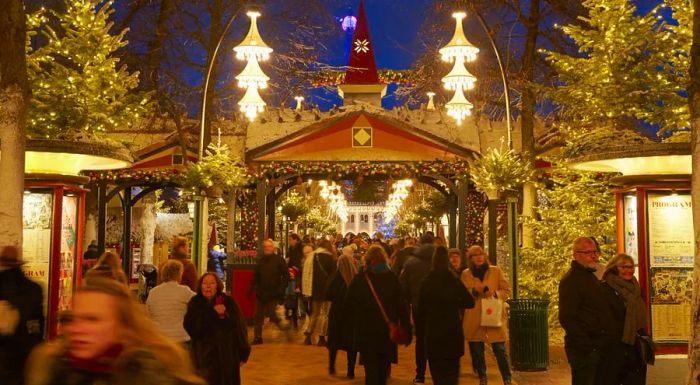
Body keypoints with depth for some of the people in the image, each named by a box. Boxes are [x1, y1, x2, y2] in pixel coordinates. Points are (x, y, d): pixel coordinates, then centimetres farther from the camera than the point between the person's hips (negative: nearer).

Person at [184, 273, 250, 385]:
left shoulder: (228, 302, 1)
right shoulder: (195, 304, 2)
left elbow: (240, 327, 0)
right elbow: (190, 327, -13)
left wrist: (243, 353, -3)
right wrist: (212, 312, -18)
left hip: (228, 356, 1)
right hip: (205, 356, 0)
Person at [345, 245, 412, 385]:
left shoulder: (359, 279, -5)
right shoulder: (392, 278, -5)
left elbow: (349, 306, -1)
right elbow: (401, 305, -6)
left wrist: (355, 323, 14)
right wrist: (407, 329, -1)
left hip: (366, 330, -1)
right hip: (388, 330, 2)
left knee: (371, 369, 0)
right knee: (383, 369, 18)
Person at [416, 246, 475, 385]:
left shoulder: (426, 283, -5)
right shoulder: (454, 281, -4)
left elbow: (421, 309, -2)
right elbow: (470, 302, -4)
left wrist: (419, 329, 10)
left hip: (433, 332, 0)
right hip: (452, 332, 0)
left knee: (437, 370, 9)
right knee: (452, 370, 11)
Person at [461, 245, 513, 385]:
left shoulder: (496, 271, 4)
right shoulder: (465, 274, 7)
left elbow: (507, 291, 5)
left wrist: (495, 293, -15)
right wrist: (474, 291, -13)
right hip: (474, 320, 2)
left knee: (500, 351, -4)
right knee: (477, 352, 6)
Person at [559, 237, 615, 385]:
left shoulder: (591, 277, 18)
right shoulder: (570, 280, -12)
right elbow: (567, 318, -20)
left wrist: (606, 342, 16)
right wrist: (586, 344, -22)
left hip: (601, 348, 9)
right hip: (584, 350, -9)